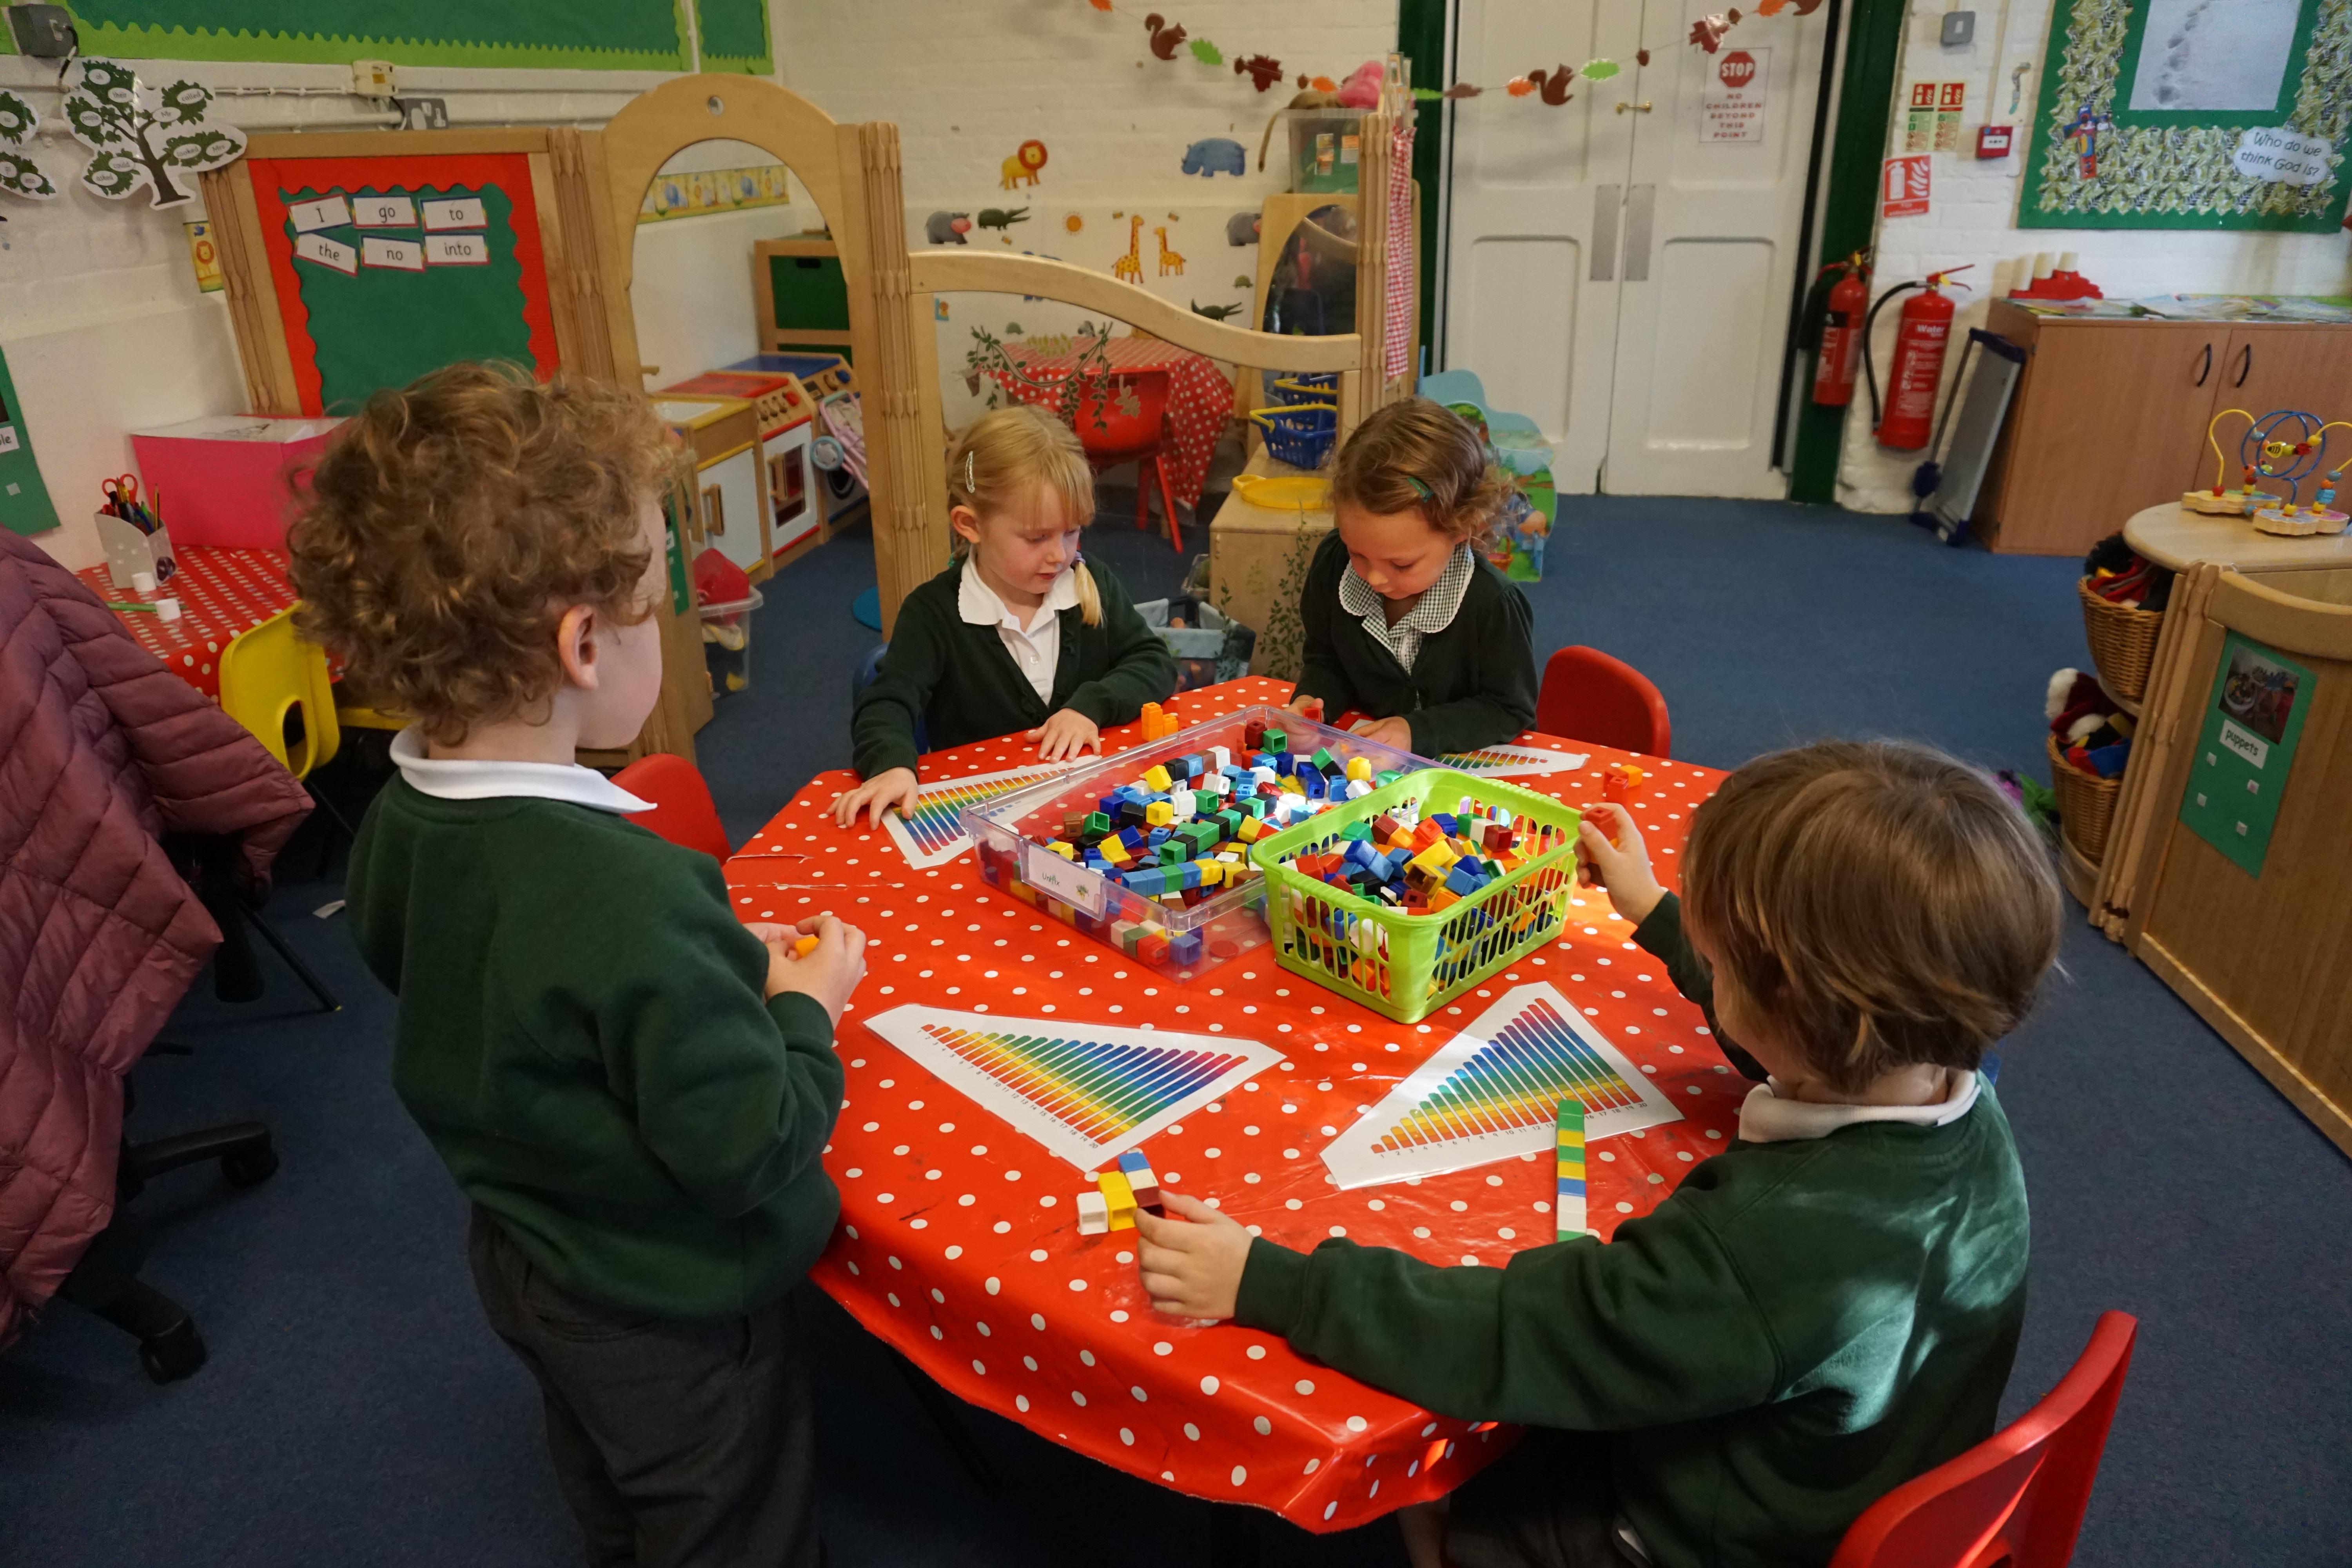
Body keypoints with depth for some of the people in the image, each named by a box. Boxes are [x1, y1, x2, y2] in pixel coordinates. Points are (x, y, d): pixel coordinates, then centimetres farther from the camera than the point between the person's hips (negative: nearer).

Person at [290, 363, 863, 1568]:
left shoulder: (401, 822, -13)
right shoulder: (627, 899, -40)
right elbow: (753, 1153, -31)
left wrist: (716, 962, -1)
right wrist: (803, 1006, -15)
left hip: (524, 1256, 8)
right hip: (670, 1313, -7)